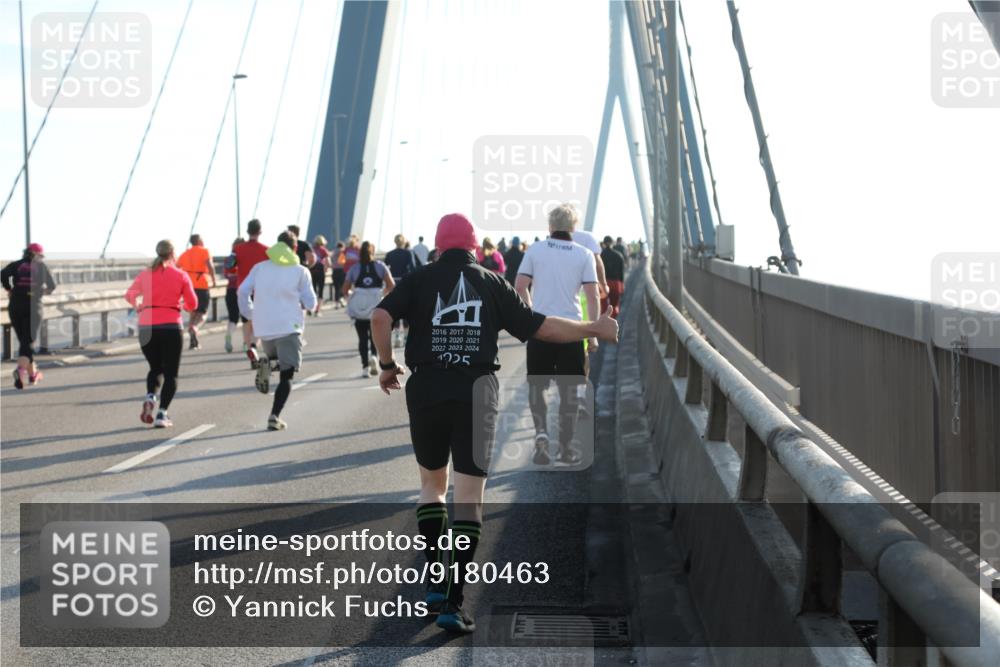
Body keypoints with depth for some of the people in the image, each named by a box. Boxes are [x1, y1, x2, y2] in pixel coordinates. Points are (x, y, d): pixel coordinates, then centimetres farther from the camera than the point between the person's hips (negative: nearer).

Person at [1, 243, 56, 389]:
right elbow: (52, 285, -3)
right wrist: (45, 290, 19)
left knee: (23, 341, 17)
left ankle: (32, 373, 28)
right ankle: (20, 369, -30)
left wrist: (9, 290, 4)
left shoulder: (16, 265, 9)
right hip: (33, 307, -3)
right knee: (28, 342, -4)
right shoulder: (41, 266, 5)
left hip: (15, 307, 3)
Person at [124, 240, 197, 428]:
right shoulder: (181, 276, 1)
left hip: (147, 327, 3)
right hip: (171, 327, -3)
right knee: (170, 373, 6)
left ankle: (150, 397, -6)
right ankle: (162, 414, -6)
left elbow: (129, 295, 19)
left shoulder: (145, 274, 7)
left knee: (155, 368, 21)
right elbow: (192, 304, 2)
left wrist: (137, 306, 40)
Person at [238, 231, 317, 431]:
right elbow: (310, 303, 1)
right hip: (289, 327, -3)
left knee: (274, 357, 29)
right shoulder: (301, 271, 3)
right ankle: (275, 416, -16)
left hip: (264, 328, 3)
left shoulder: (260, 268, 11)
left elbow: (243, 291, 2)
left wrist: (250, 314, 14)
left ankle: (267, 365, -8)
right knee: (286, 375, 1)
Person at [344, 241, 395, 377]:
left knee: (362, 337, 6)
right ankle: (373, 355, -12)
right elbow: (391, 285, -4)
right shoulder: (380, 266, 4)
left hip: (359, 308, 0)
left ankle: (365, 366, -1)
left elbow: (346, 289, 3)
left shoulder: (354, 268, 5)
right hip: (377, 306, 0)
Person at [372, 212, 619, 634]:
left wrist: (387, 365, 6)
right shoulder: (492, 284, 7)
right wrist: (594, 329, 18)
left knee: (432, 484, 21)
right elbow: (540, 328, 6)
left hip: (426, 389, 1)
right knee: (468, 499, 1)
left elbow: (381, 317, -9)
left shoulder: (421, 279, 7)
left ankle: (436, 585, 16)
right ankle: (453, 603, -6)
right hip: (476, 391, -1)